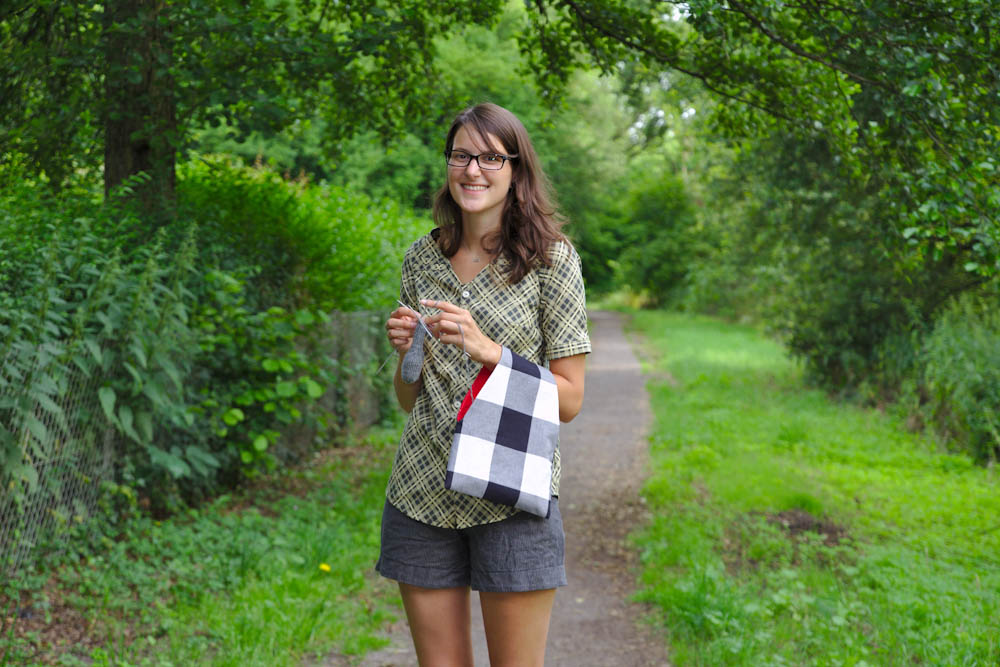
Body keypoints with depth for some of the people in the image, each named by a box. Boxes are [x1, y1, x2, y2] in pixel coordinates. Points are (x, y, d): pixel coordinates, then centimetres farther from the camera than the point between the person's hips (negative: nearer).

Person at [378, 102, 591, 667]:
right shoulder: (422, 259, 9)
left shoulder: (551, 259, -3)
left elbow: (569, 398, -4)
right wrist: (404, 351, -5)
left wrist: (487, 350, -16)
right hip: (422, 488, 4)